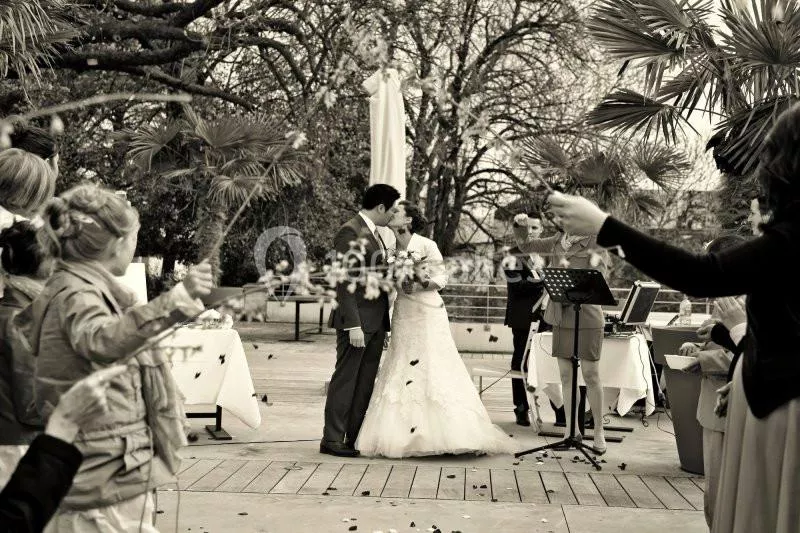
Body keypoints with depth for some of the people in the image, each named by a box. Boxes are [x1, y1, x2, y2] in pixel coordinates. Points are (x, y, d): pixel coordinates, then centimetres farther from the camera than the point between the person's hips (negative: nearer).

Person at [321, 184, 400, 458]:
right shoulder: (349, 232, -12)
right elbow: (345, 281, -17)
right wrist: (353, 324, -21)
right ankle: (332, 439, 5)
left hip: (376, 321, 9)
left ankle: (356, 438, 18)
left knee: (366, 382, 11)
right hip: (357, 320, -9)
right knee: (346, 379, -2)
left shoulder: (373, 233, 17)